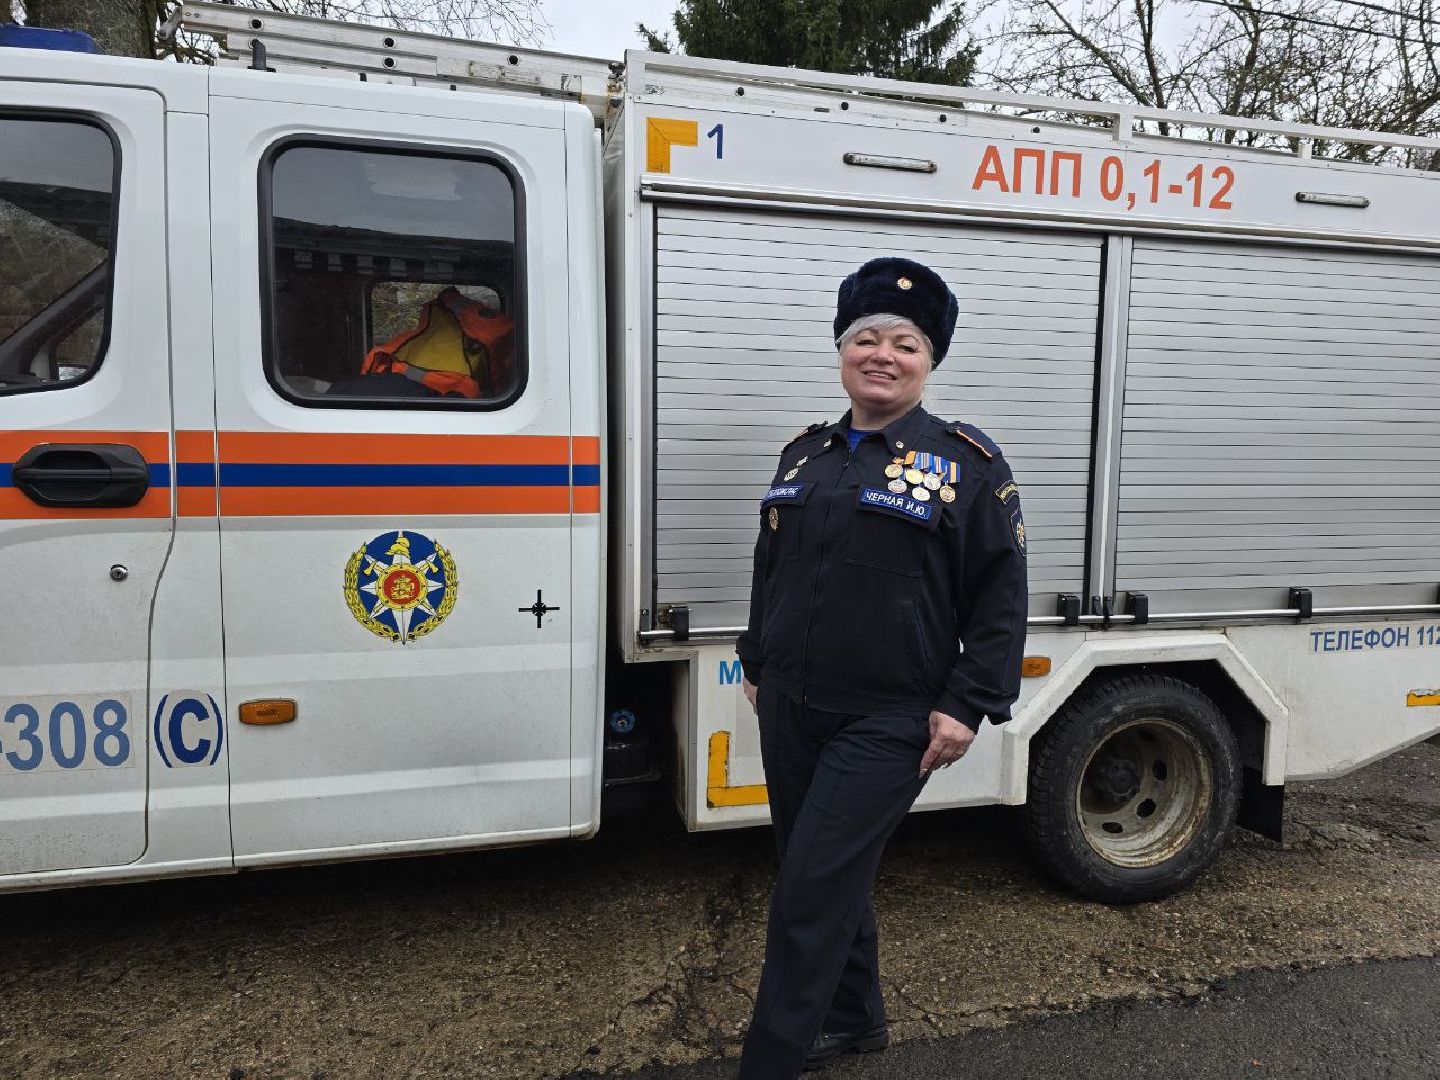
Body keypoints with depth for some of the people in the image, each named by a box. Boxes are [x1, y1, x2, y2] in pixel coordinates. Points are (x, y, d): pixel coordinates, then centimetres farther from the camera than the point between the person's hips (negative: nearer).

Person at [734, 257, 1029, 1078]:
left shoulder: (968, 462, -5)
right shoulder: (804, 454, 11)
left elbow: (1001, 595, -6)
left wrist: (968, 706, -12)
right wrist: (758, 665, 19)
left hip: (888, 723, -6)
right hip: (790, 709, 6)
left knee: (811, 893, -4)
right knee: (834, 876, 18)